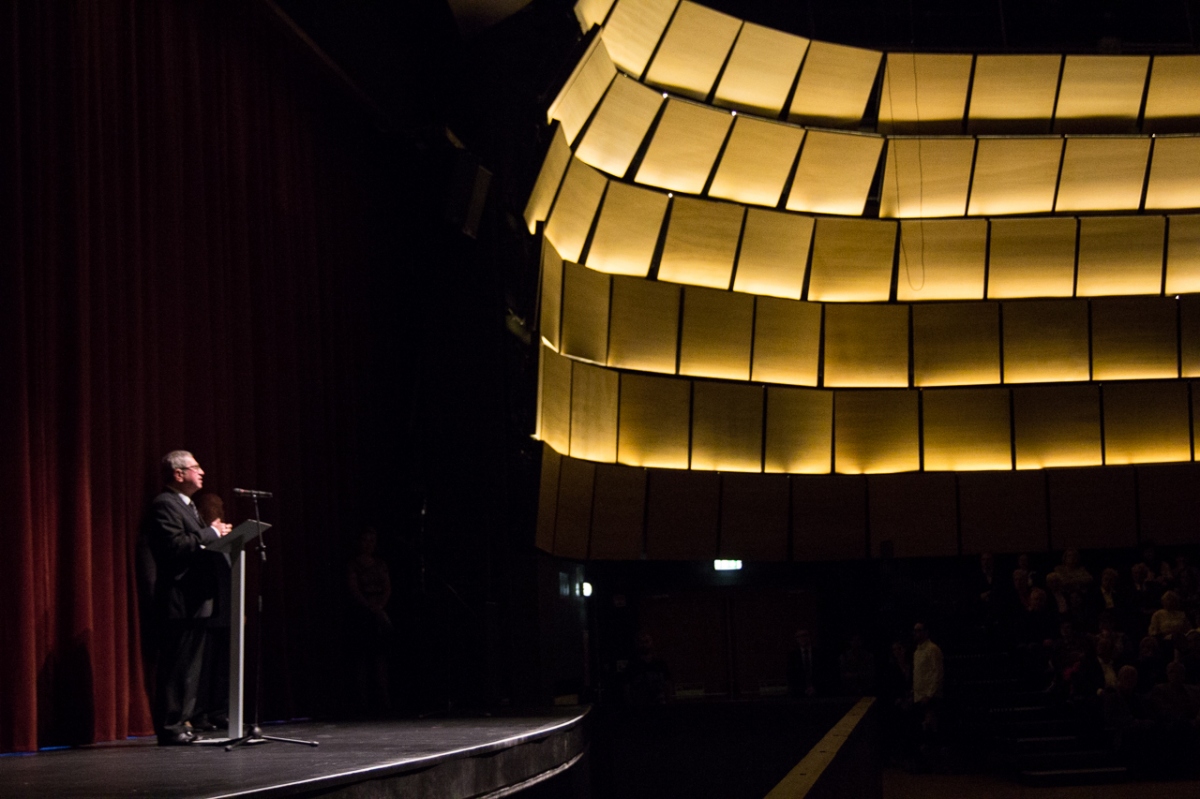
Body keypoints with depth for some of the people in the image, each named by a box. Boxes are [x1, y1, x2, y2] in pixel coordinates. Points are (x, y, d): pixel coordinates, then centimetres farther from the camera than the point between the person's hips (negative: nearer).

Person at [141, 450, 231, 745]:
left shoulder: (187, 506, 21)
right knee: (175, 666, -7)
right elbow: (175, 546, -23)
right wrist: (211, 532, -16)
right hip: (178, 602, -10)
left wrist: (216, 535, 10)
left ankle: (182, 722, 18)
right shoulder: (164, 505, -11)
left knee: (190, 666, 12)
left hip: (196, 601, 10)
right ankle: (169, 728, -3)